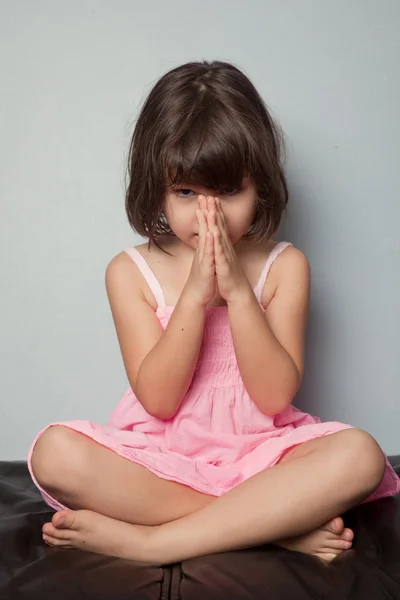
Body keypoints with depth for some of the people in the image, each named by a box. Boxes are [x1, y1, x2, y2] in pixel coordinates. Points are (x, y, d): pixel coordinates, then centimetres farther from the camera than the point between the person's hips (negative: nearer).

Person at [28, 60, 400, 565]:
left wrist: (238, 292, -21)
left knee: (359, 455, -27)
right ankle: (278, 525, -23)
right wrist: (195, 295, -22)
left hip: (257, 454, 0)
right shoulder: (131, 272, -3)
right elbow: (157, 399, -12)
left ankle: (150, 541, -26)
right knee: (55, 453, -27)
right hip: (159, 458, 0)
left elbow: (276, 395, -10)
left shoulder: (283, 267, -1)